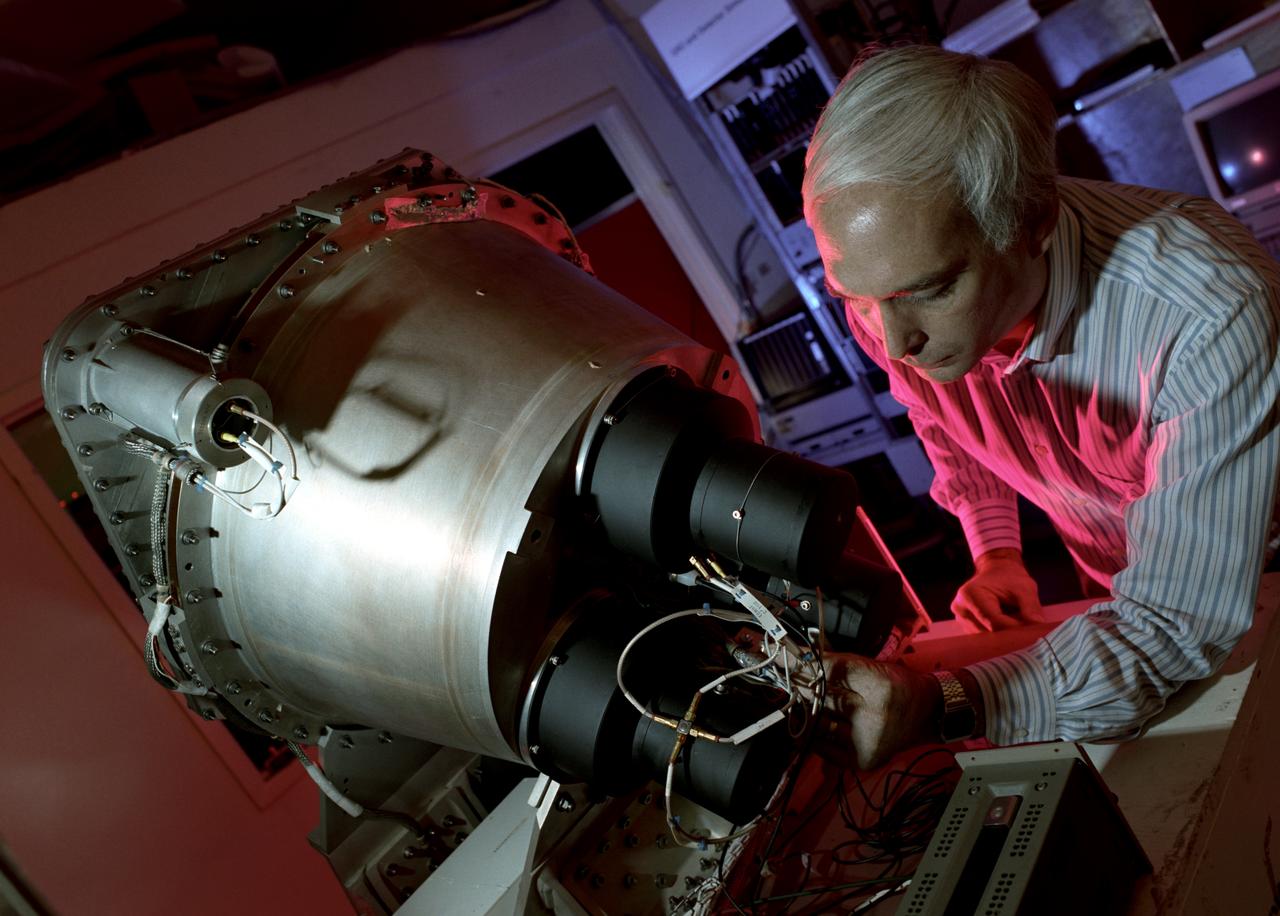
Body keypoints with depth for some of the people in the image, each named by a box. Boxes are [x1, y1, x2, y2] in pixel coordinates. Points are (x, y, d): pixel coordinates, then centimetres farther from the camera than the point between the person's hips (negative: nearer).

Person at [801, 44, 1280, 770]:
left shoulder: (1213, 313, -38)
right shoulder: (894, 298, -21)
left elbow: (1184, 623, -37)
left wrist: (943, 710, -47)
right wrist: (997, 554, -6)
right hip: (1117, 590, 3)